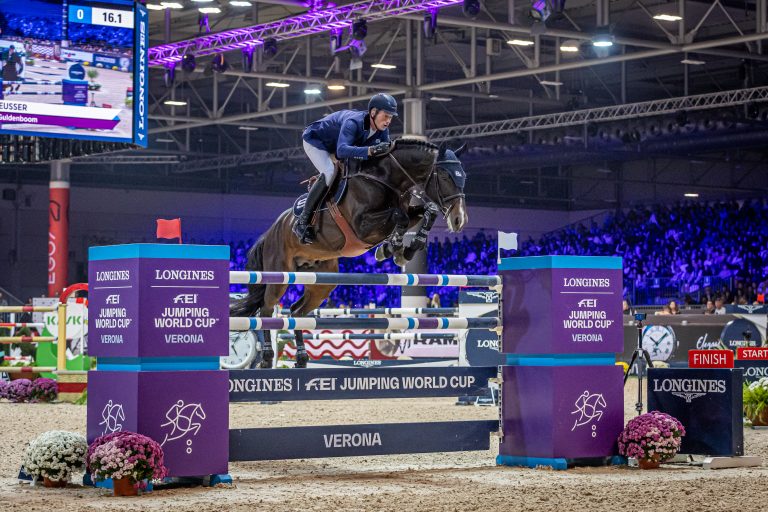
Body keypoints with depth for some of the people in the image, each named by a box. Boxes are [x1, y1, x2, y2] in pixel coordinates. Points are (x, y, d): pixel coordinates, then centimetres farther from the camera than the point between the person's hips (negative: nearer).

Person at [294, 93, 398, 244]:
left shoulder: (382, 129, -17)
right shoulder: (353, 123, -41)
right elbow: (342, 150, -56)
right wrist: (371, 150, -68)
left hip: (335, 145, 9)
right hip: (315, 141, -9)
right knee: (330, 173, -29)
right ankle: (302, 222, -25)